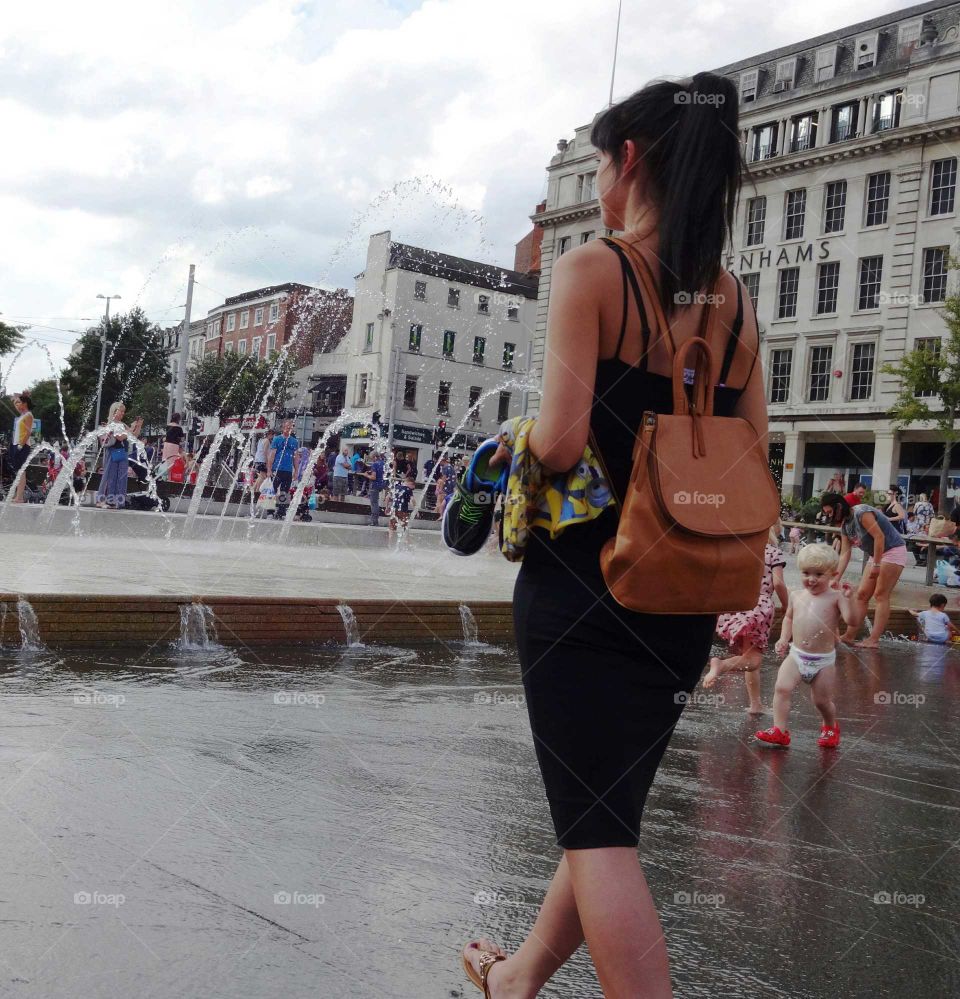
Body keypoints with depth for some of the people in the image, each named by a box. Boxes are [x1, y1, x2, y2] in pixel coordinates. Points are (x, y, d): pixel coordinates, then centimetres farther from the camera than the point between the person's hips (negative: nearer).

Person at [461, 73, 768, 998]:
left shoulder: (592, 269, -10)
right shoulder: (733, 298, 8)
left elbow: (559, 442, -19)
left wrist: (517, 441, 3)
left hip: (583, 577, -7)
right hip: (684, 598, 7)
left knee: (597, 826, 2)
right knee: (609, 803, 21)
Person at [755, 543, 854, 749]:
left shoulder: (835, 597, -7)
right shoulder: (796, 596, 6)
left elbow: (851, 620, -20)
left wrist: (848, 598, -31)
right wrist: (784, 638, 11)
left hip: (824, 660, -3)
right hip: (796, 655, 3)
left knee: (822, 700, 8)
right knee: (782, 688, -15)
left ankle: (830, 726, 38)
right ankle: (779, 730, -11)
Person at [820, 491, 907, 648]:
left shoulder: (861, 513, -21)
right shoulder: (844, 525, 6)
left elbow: (879, 536, -25)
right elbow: (844, 554, 4)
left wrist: (876, 564, -24)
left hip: (893, 551, -9)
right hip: (878, 555, 9)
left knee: (881, 595, -11)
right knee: (862, 595, 5)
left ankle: (873, 640, -11)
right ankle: (850, 635, 7)